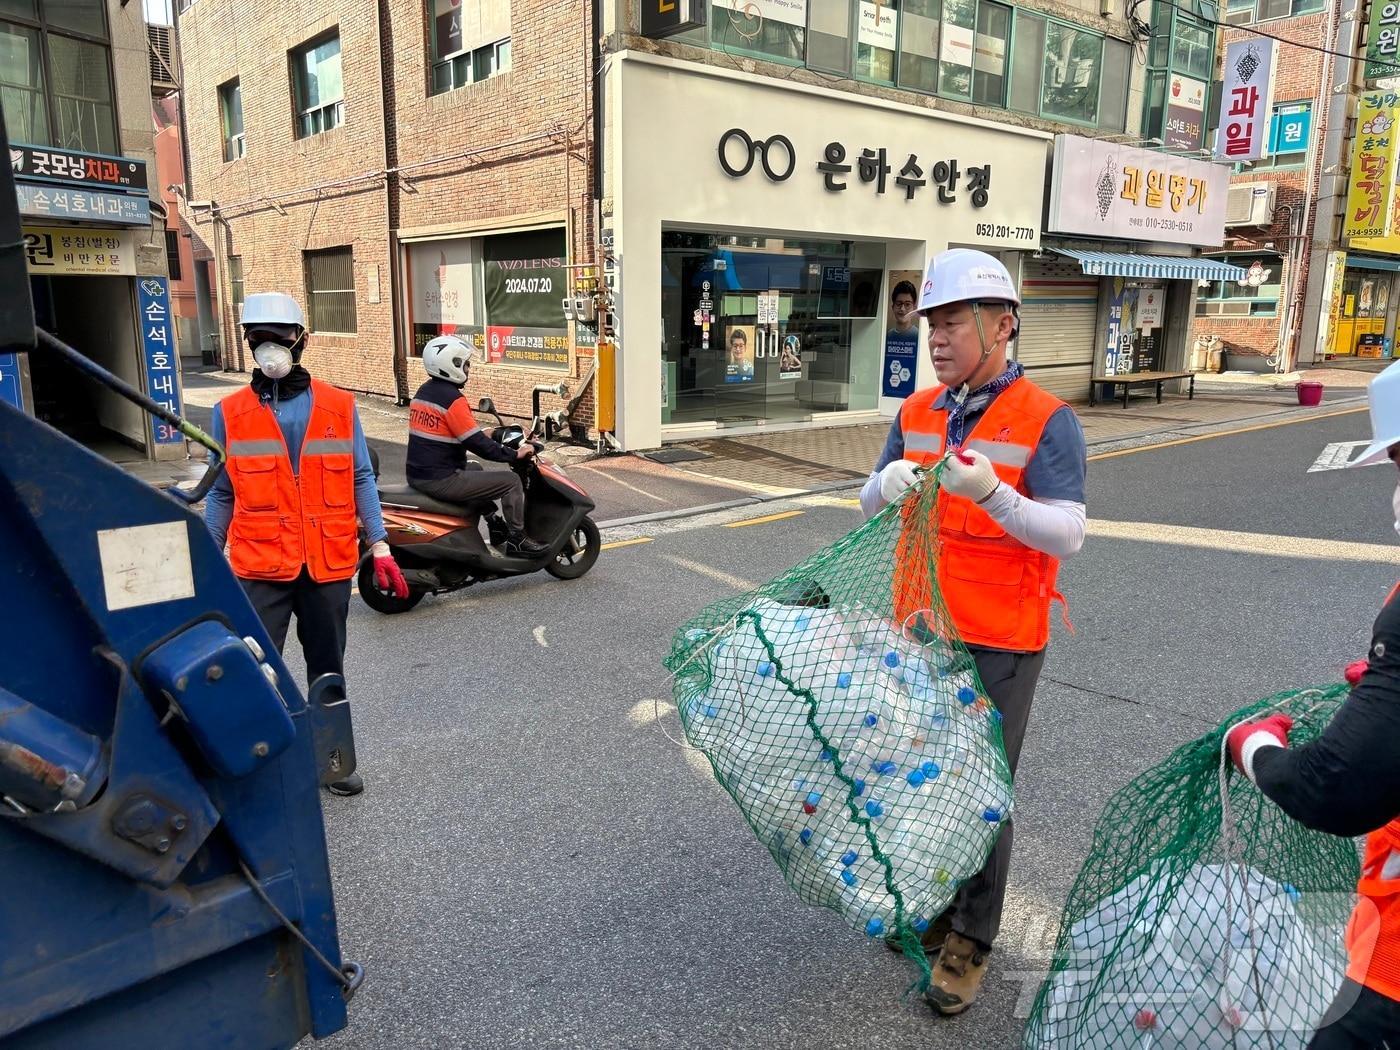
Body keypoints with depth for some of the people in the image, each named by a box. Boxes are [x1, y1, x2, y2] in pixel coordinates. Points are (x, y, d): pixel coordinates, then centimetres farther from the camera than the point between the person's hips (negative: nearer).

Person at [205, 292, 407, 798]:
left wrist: (380, 548, -1)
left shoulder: (339, 406, 2)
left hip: (330, 562, 1)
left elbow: (360, 479, 5)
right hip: (261, 566, -1)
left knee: (327, 669, 14)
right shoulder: (230, 413, 2)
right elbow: (222, 493, 7)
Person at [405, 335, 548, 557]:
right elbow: (478, 444, -19)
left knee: (475, 470, 35)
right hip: (441, 481, -10)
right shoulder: (452, 399, -17)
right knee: (511, 481, -5)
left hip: (416, 475, 10)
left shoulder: (424, 391, 12)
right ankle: (517, 541, 1)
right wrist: (515, 454, -10)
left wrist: (486, 435, 23)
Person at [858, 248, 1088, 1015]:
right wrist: (888, 484, -16)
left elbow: (1067, 536, -18)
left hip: (999, 643, -5)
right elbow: (869, 506, 7)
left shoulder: (1047, 421, -12)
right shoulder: (916, 413, 4)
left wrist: (992, 492, -34)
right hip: (918, 628, 5)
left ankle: (971, 940, 24)